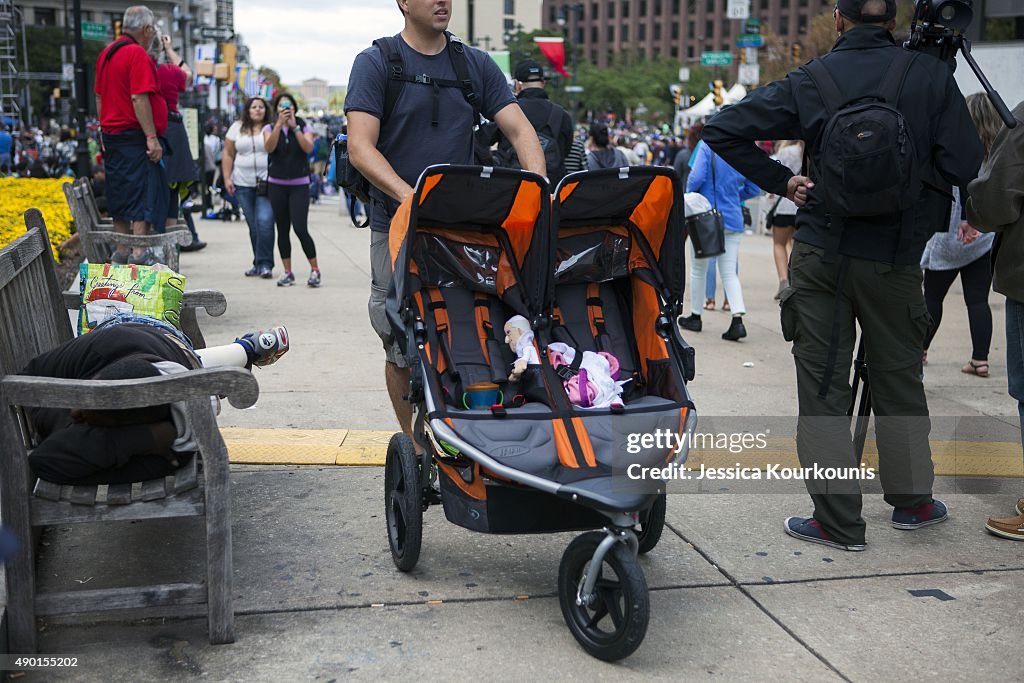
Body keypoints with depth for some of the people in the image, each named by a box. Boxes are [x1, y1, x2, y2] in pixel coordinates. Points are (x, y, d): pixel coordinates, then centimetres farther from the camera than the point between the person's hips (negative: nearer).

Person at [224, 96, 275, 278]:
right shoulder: (237, 128, 11)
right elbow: (228, 154, 13)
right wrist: (227, 178, 5)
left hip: (267, 183, -3)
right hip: (243, 184, 3)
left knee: (265, 221, -16)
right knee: (253, 225, 6)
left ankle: (265, 264, -10)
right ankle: (260, 264, 14)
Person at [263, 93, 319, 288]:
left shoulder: (303, 127, 4)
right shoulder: (270, 128, 5)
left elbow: (308, 148, -14)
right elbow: (269, 147, -15)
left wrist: (294, 126, -19)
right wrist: (279, 123, -22)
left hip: (299, 184, -2)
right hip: (277, 185, 2)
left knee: (300, 229, -12)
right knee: (283, 230, 5)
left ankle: (315, 269, 0)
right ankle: (288, 272, 13)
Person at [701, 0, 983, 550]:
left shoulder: (810, 81, -1)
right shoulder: (931, 76, -2)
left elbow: (721, 130, -2)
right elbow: (964, 167, -7)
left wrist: (781, 182, 3)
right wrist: (923, 221, 9)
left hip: (821, 253, 0)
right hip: (895, 258, 1)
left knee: (822, 386, 6)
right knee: (898, 380, 16)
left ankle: (837, 521, 8)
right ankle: (912, 500, 29)